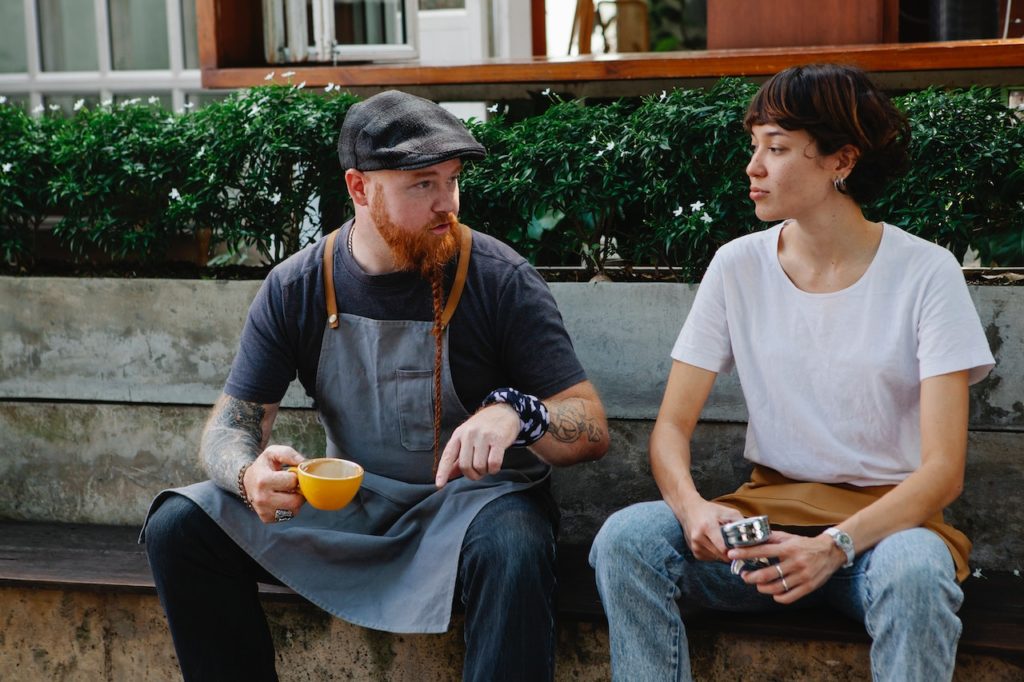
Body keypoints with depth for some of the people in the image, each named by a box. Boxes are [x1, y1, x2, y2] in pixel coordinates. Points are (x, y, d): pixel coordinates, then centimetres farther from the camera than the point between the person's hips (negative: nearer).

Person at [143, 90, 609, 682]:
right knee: (178, 525, -14)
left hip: (468, 498, -3)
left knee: (514, 549, -38)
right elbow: (230, 425, -1)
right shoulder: (295, 289, -3)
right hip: (346, 504, 4)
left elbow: (592, 428, -12)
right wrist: (249, 473, -27)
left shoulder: (499, 278, -12)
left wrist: (514, 414, -36)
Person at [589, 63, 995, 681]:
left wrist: (834, 546, -28)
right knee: (626, 537, -25)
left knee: (914, 571, -38)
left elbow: (943, 468, -12)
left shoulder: (926, 274, -6)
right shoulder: (738, 267, 3)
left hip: (886, 517, -2)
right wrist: (691, 505, -21)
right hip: (769, 509, 3)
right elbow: (672, 425, 2)